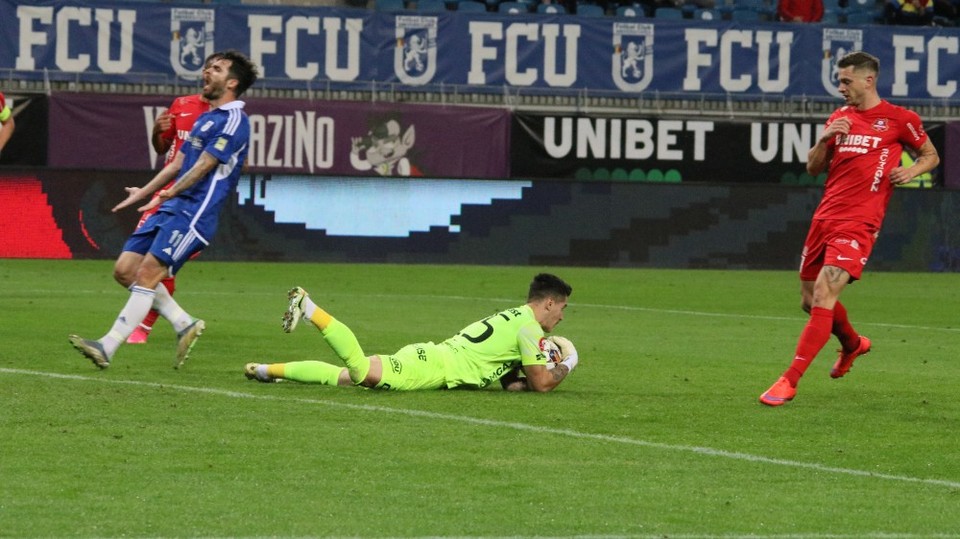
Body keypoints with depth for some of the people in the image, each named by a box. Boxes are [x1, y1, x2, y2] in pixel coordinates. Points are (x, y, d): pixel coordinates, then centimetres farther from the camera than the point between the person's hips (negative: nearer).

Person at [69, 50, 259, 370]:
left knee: (147, 274, -17)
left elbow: (204, 166, -14)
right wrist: (144, 192, 23)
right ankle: (185, 325, 10)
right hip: (172, 209, 10)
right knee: (125, 270, 2)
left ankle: (107, 348, -20)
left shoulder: (233, 121, -8)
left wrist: (168, 194, -16)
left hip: (193, 212, -10)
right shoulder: (206, 119, 22)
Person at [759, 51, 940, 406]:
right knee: (811, 300, 15)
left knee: (823, 296, -19)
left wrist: (910, 171, -9)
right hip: (825, 217, 7)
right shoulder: (839, 118, 14)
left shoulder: (899, 119, -1)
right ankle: (852, 345, 45)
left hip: (858, 224, -7)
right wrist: (825, 139, -4)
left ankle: (790, 381, -19)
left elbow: (931, 156, 12)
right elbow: (813, 168, 15)